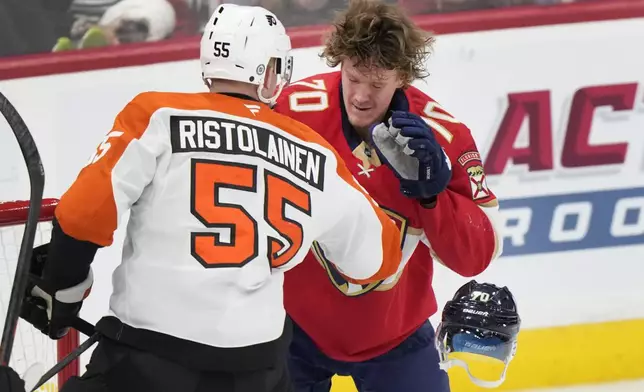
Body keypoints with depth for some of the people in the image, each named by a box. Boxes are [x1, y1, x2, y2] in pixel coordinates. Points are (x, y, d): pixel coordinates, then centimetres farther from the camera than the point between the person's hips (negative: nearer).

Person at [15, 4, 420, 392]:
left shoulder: (157, 115, -2)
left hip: (144, 355, -3)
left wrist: (60, 292, 8)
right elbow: (378, 257, 16)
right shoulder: (314, 154, 8)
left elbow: (84, 214, -8)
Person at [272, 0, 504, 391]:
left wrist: (432, 193, -31)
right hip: (294, 323, -1)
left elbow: (477, 256, -16)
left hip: (394, 333, 1)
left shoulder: (442, 137, -16)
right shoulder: (294, 110, -20)